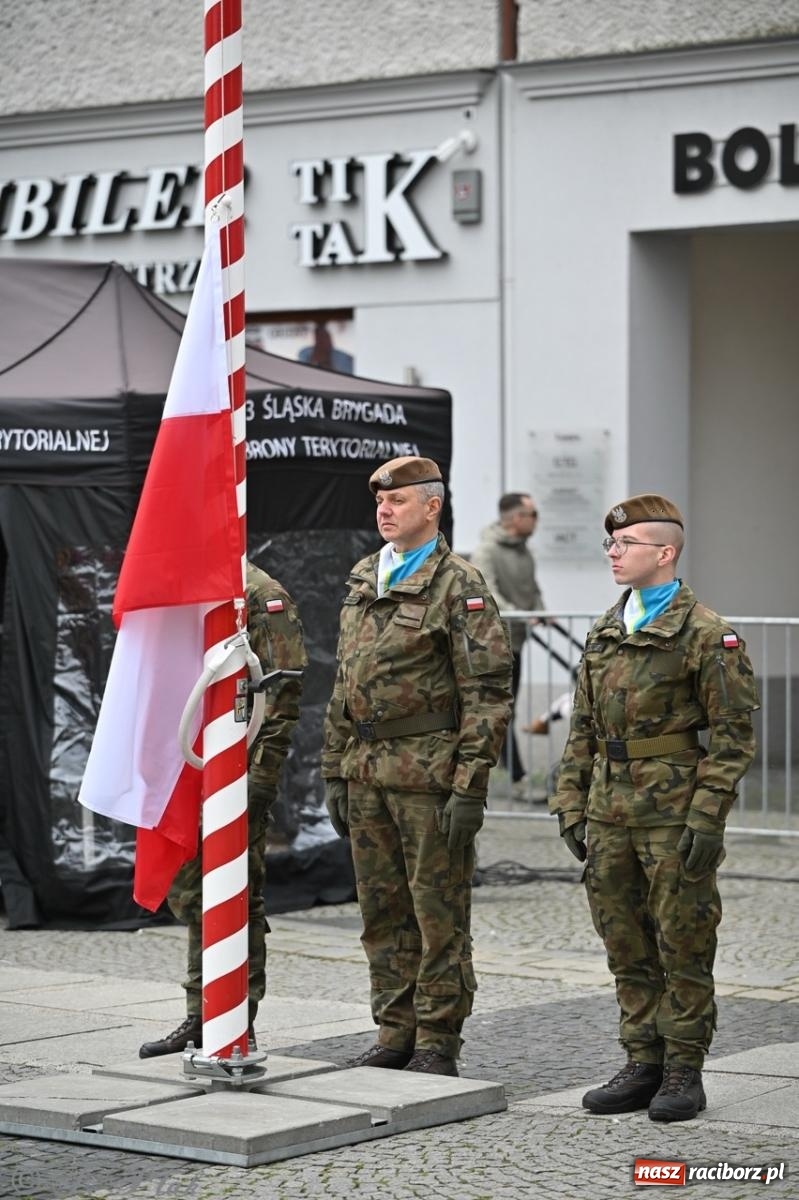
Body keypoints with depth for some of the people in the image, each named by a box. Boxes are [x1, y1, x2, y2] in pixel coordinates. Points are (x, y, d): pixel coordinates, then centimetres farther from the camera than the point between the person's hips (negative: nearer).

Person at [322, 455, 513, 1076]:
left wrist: (470, 786, -16)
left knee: (439, 913, -1)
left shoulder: (460, 586, -8)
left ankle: (438, 1043, 6)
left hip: (429, 774, -7)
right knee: (382, 911, 11)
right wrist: (335, 772, 15)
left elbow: (488, 693, -12)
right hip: (366, 770, 7)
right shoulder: (363, 582, 14)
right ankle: (395, 1033, 20)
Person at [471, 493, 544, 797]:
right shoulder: (486, 551, -15)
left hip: (513, 641, 10)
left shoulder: (523, 551, 14)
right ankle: (518, 778, -11)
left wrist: (540, 612, 1)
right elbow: (487, 594, -25)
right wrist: (516, 615, -36)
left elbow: (532, 590, 21)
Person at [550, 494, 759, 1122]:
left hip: (674, 813, -7)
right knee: (627, 947, 10)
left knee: (682, 946, 0)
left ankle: (684, 1074, 8)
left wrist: (707, 817, -16)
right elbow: (583, 728, 18)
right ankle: (644, 1065, 19)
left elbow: (733, 734, -10)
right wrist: (572, 804, 11)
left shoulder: (706, 634, -8)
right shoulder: (605, 633, 13)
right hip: (610, 811, 7)